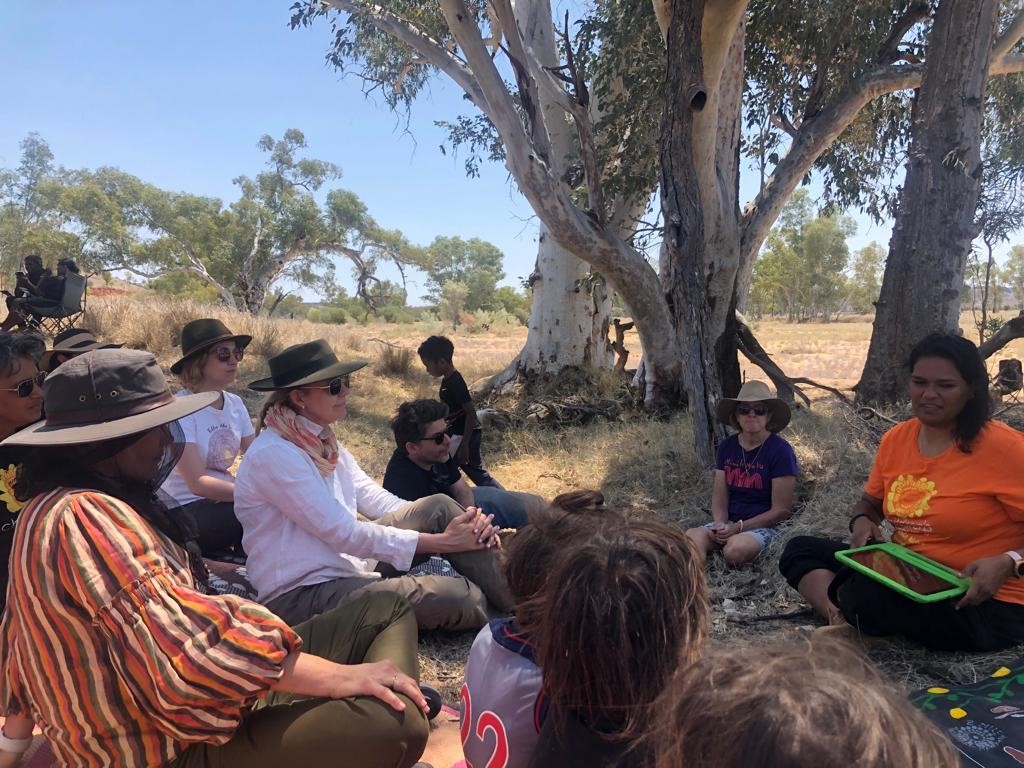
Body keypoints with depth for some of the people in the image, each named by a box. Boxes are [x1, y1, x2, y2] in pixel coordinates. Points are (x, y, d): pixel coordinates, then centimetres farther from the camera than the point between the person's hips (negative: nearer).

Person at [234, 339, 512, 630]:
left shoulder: (324, 444, 9)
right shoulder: (274, 454, -19)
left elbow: (378, 501, 4)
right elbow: (343, 534, -21)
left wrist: (463, 522, -11)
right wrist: (443, 541, -18)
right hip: (302, 595, -8)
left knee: (439, 507, -9)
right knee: (454, 595, -23)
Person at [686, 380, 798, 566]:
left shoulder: (780, 450, -8)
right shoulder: (727, 447, 8)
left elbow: (781, 510, -8)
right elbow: (719, 498, 9)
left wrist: (738, 527, -15)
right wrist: (720, 524, -13)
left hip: (766, 526, -4)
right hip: (729, 523, 4)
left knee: (736, 548, -38)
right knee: (692, 536, -29)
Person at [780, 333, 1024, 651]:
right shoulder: (896, 438, 4)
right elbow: (870, 502, 18)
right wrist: (862, 522, -4)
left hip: (985, 605, -7)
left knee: (867, 592, -34)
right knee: (799, 551, -1)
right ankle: (845, 623, -23)